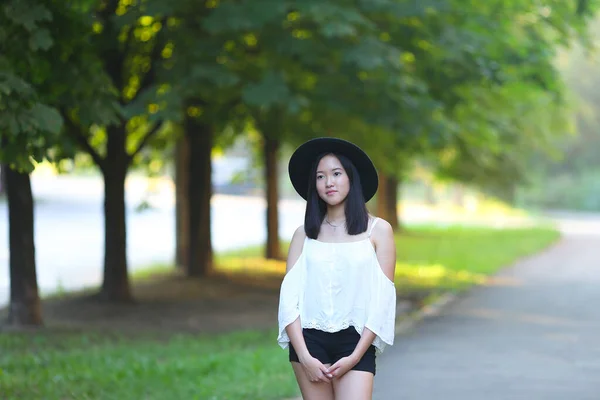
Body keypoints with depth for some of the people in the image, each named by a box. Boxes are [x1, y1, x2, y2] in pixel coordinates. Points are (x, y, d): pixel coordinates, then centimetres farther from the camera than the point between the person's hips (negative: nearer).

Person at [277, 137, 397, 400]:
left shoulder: (378, 230, 3)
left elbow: (382, 299, 0)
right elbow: (289, 296, 2)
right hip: (309, 340, 2)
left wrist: (355, 357, -8)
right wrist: (304, 356, -9)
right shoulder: (304, 234, 8)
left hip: (355, 341, -2)